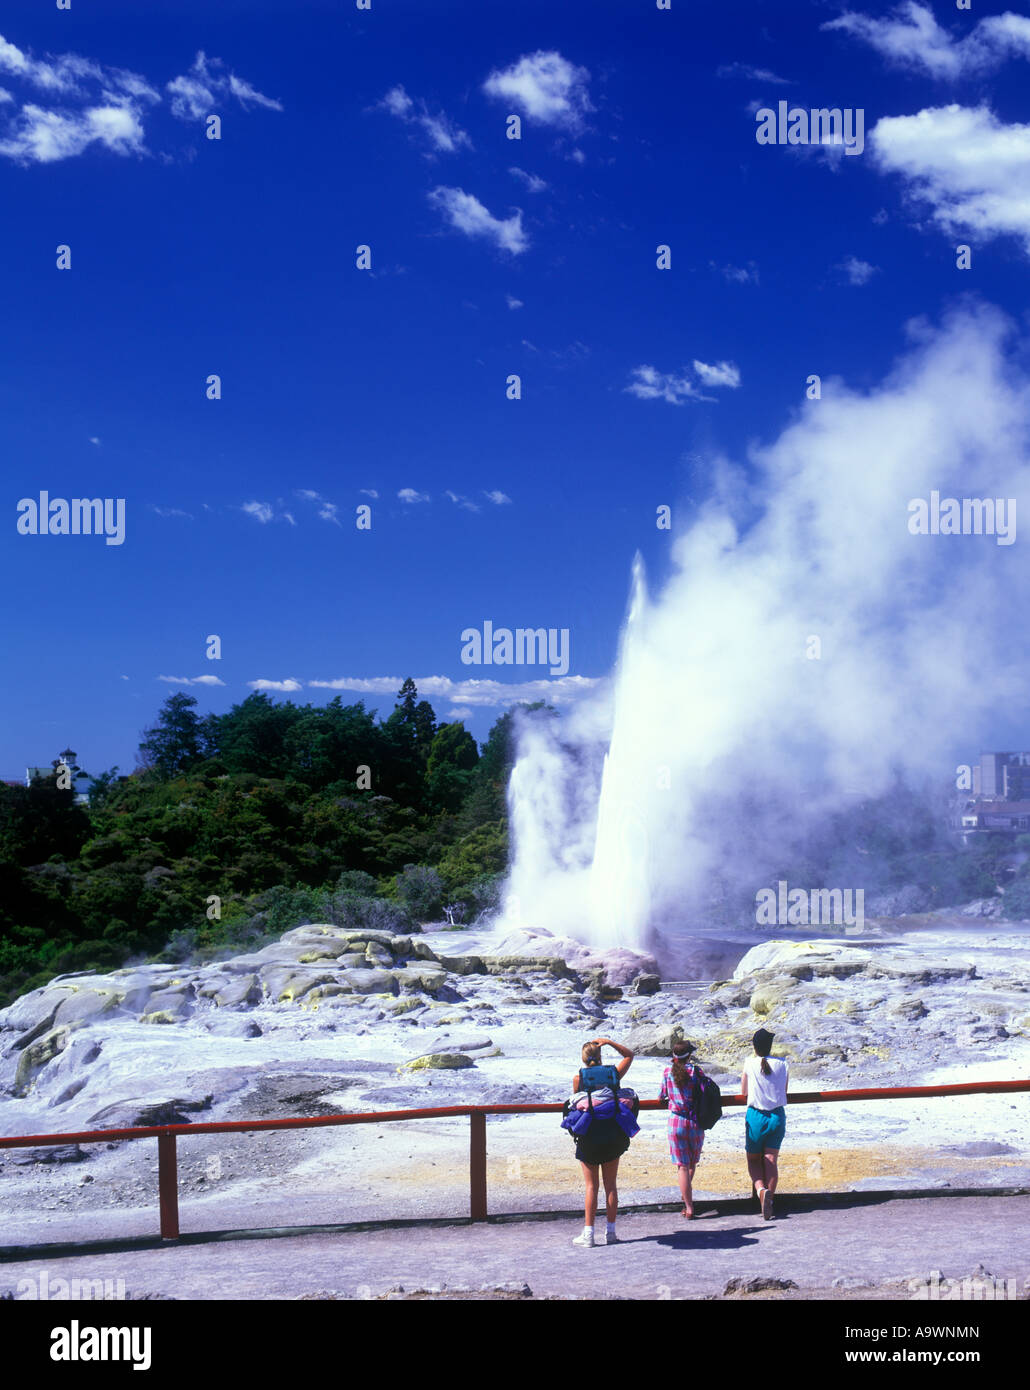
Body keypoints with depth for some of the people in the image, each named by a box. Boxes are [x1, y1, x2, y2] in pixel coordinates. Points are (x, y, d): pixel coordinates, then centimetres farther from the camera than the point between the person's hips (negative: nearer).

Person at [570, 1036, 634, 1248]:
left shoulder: (579, 1077, -6)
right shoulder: (613, 1073, 1)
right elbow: (629, 1056, 18)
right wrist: (609, 1042, 7)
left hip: (589, 1136, -2)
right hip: (613, 1135, 2)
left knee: (591, 1186, 3)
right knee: (611, 1185, 10)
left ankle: (588, 1234, 1)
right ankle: (610, 1232, 12)